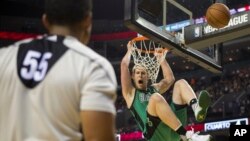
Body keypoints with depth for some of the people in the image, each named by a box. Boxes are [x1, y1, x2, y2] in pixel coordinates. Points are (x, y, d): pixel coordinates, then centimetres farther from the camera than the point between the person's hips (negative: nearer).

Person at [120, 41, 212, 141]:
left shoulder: (154, 88, 36)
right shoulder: (130, 92, 20)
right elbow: (124, 65, 11)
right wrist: (130, 50, 26)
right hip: (155, 132, -5)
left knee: (180, 83, 1)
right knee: (156, 97, -34)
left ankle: (196, 108, -35)